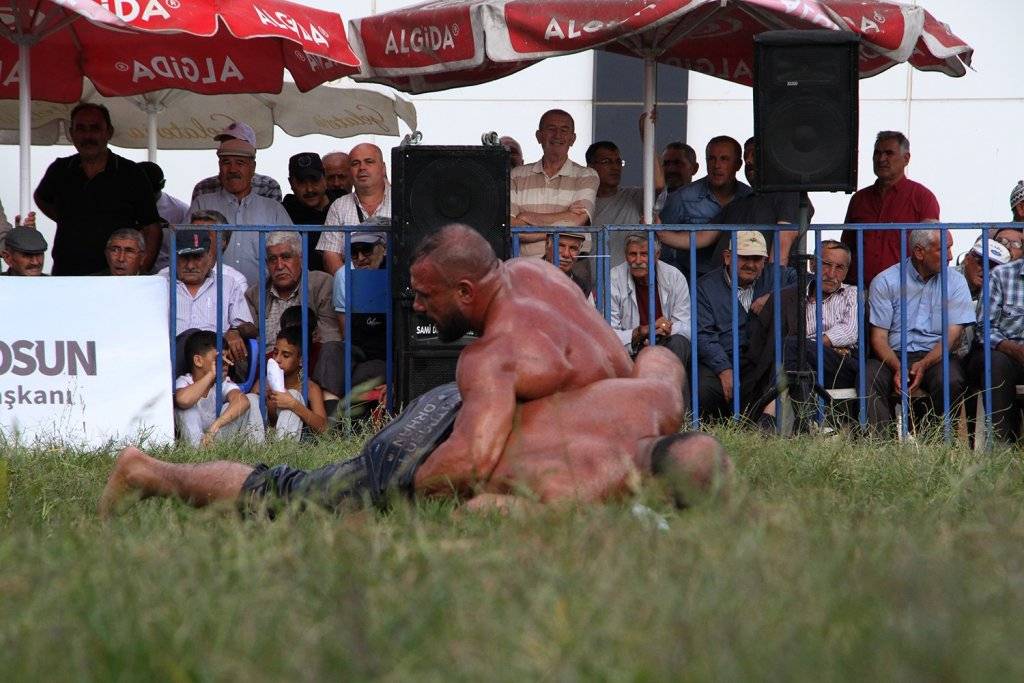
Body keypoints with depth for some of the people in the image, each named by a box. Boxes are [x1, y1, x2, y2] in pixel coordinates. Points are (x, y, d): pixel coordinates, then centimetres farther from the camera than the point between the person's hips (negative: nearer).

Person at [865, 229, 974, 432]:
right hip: (893, 357, -1)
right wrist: (898, 368, -20)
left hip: (936, 355, 1)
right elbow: (879, 336, -1)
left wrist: (924, 364, -17)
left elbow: (952, 334, 0)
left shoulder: (955, 282, 8)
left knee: (950, 381, -33)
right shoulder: (885, 282, 4)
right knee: (869, 379, -32)